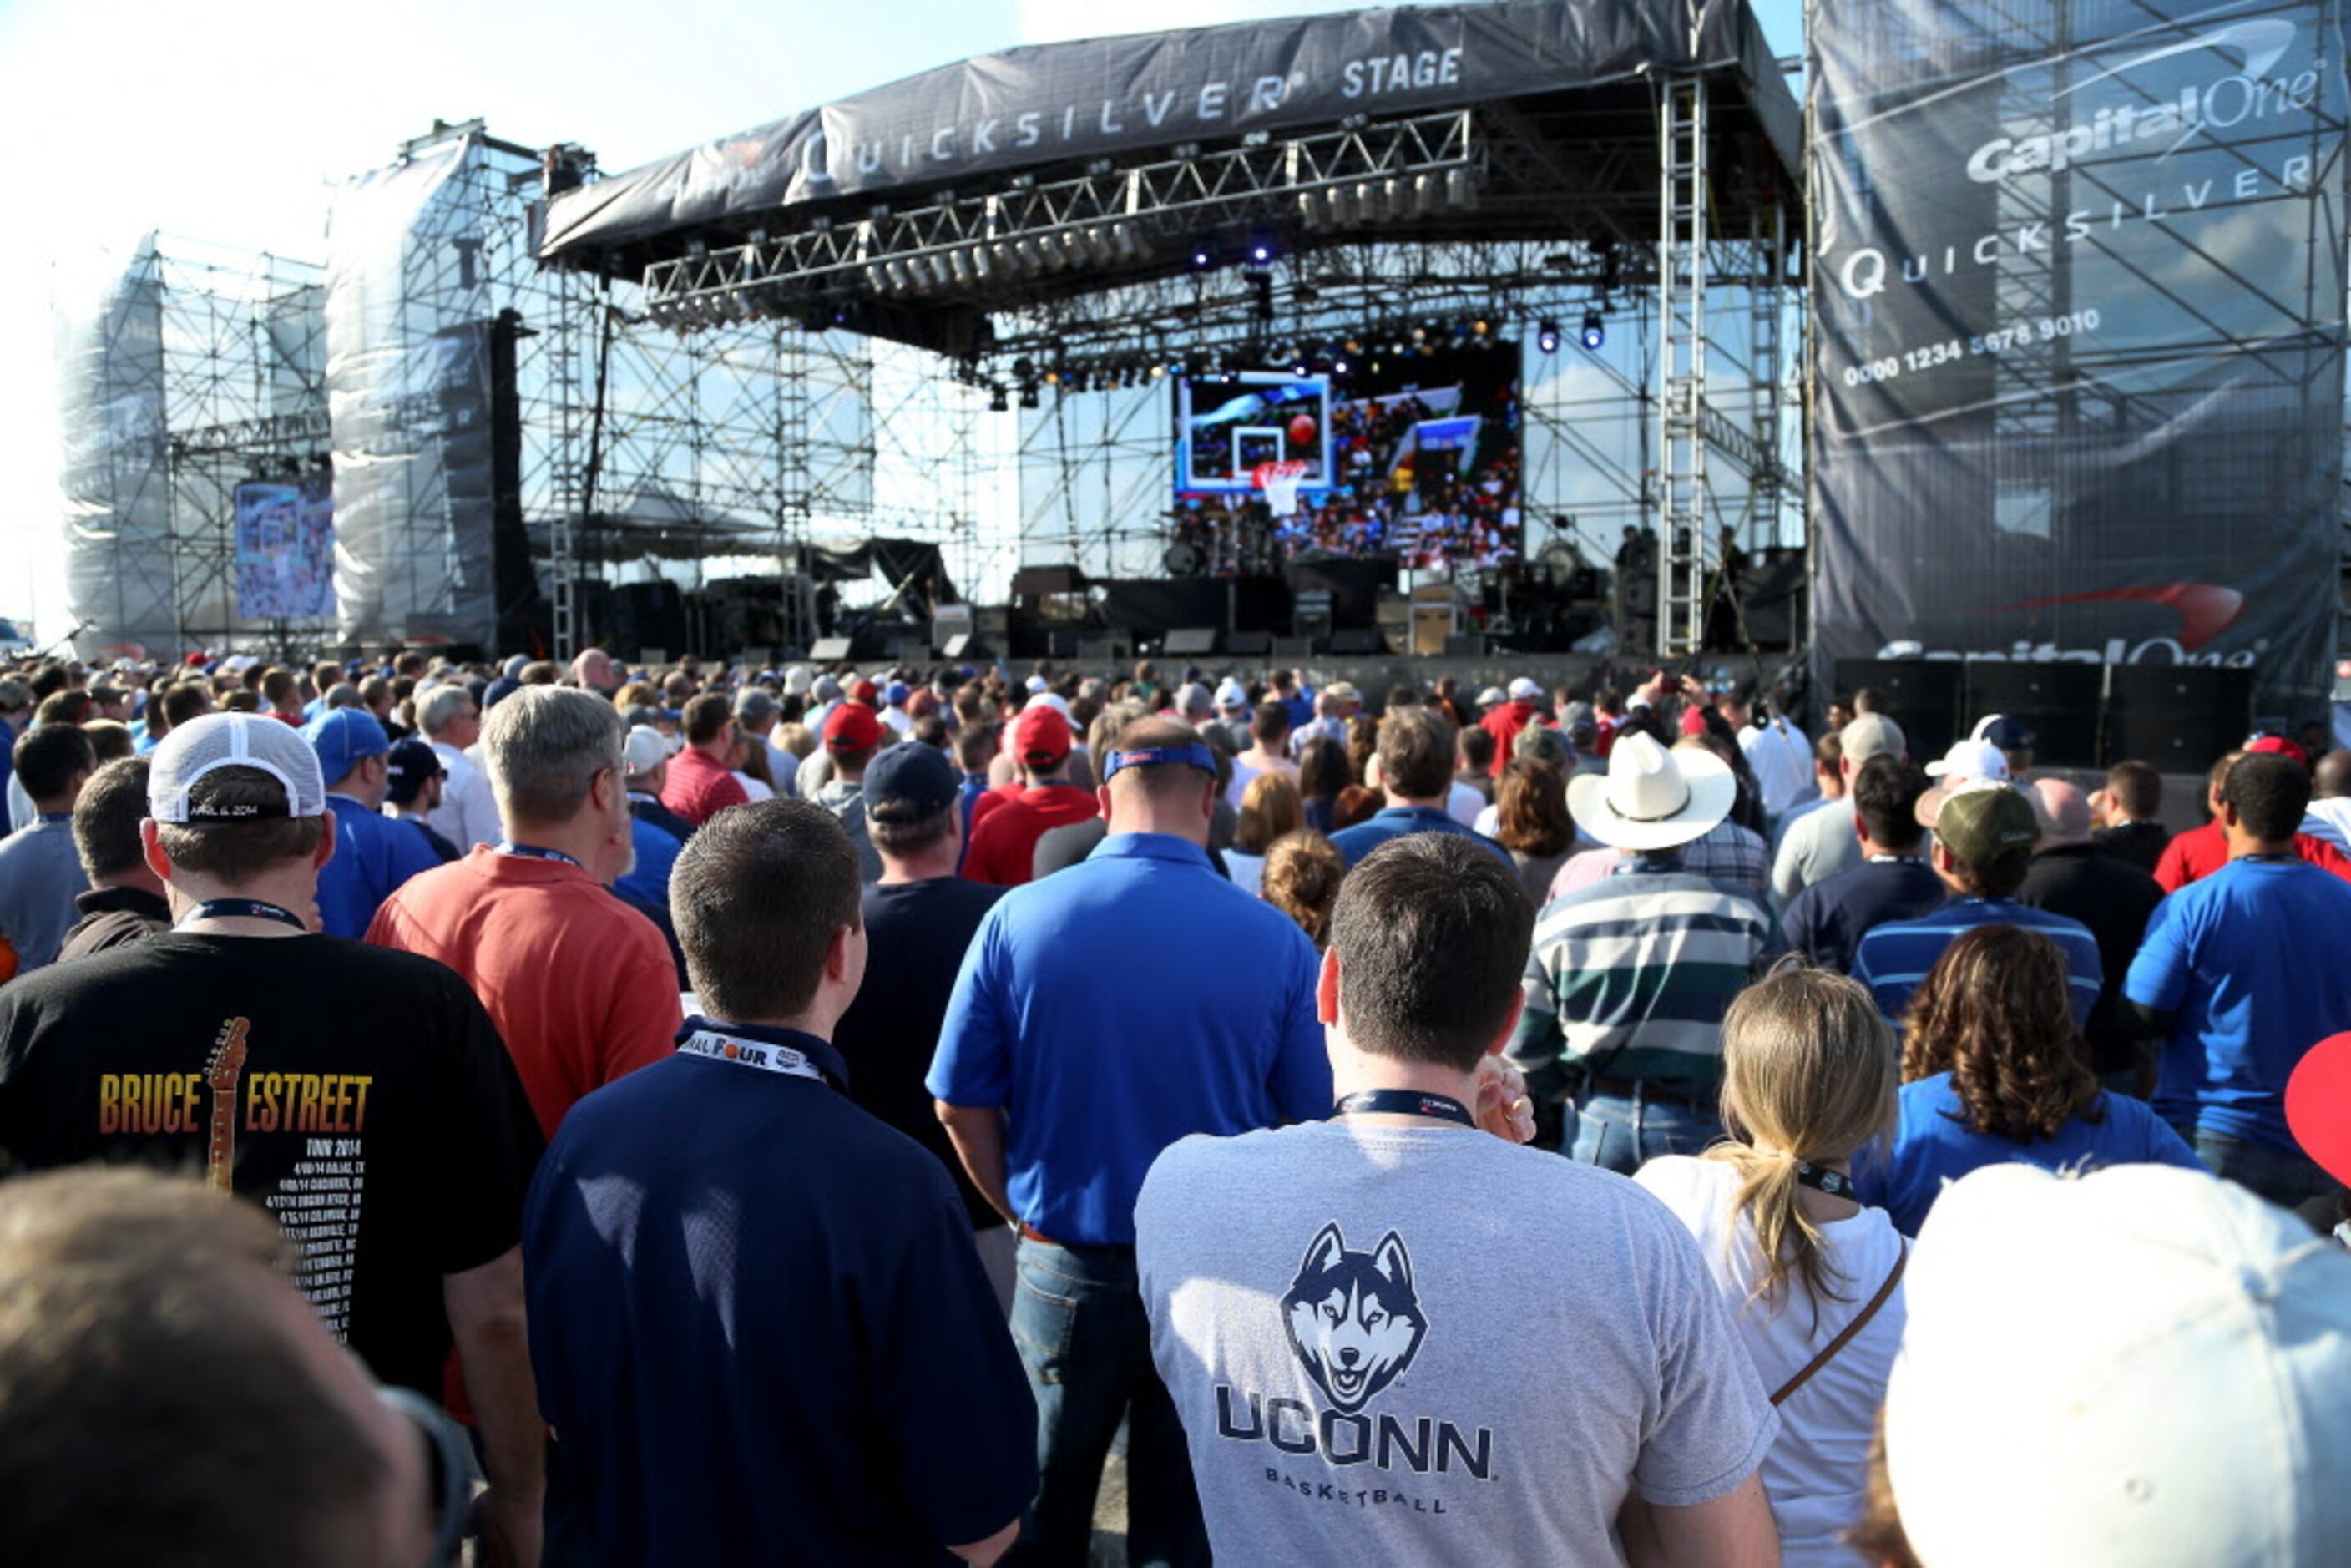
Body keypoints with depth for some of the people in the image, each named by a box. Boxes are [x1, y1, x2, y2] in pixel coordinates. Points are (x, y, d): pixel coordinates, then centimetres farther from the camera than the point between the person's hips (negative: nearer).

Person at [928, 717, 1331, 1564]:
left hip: (1065, 1264, 1)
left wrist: (1026, 1212, 9)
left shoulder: (1018, 918, -12)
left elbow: (961, 1106, -6)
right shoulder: (1276, 938, -14)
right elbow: (1315, 1122, -5)